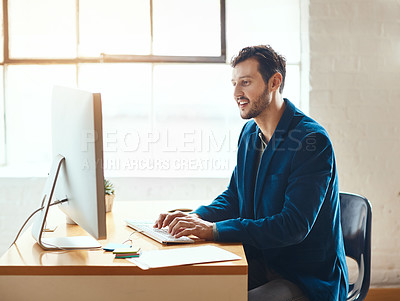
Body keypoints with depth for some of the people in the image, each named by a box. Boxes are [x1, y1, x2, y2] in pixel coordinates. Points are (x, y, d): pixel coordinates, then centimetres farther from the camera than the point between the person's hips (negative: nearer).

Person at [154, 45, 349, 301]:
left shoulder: (313, 140, -20)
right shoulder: (250, 132, 7)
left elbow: (294, 226, -26)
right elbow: (234, 196, 16)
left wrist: (214, 230, -29)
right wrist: (198, 217, -6)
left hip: (307, 280, -7)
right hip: (260, 265, 7)